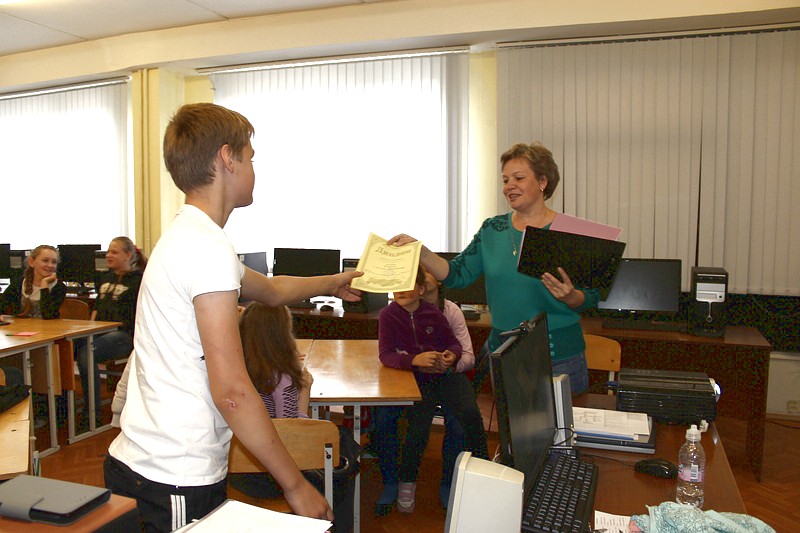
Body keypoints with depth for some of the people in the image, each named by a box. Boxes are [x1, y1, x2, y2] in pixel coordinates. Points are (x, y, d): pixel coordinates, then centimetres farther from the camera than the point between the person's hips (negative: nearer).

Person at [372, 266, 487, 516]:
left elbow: (454, 343, 13)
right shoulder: (388, 314, -1)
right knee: (419, 427, -24)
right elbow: (386, 355, -9)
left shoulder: (433, 312, 5)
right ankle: (406, 482, 4)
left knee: (470, 414, -23)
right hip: (416, 380, -2)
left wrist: (451, 356, -12)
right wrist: (415, 360, -26)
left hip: (446, 374, 2)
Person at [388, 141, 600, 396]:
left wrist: (569, 296, -27)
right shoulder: (492, 229, 4)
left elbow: (591, 297, -6)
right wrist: (419, 252, -14)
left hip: (558, 356, -3)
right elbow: (458, 274, -2)